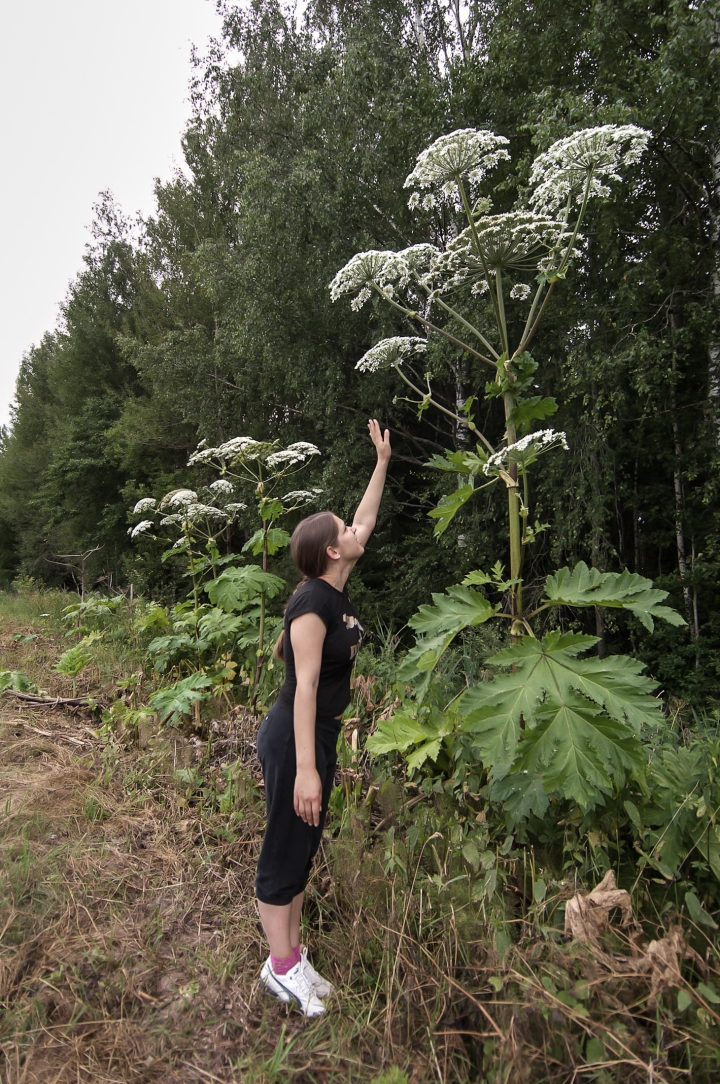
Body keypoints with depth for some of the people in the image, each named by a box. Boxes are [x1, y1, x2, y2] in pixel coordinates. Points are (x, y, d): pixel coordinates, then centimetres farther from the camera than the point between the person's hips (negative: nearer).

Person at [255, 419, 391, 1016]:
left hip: (320, 735, 9)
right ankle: (281, 966, 28)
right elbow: (305, 685, -25)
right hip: (295, 739, -9)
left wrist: (383, 460, 19)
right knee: (286, 849, 8)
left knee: (305, 847, 20)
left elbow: (367, 519, 14)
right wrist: (305, 768, -25)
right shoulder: (312, 601, -22)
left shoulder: (337, 591, 3)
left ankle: (293, 953, 37)